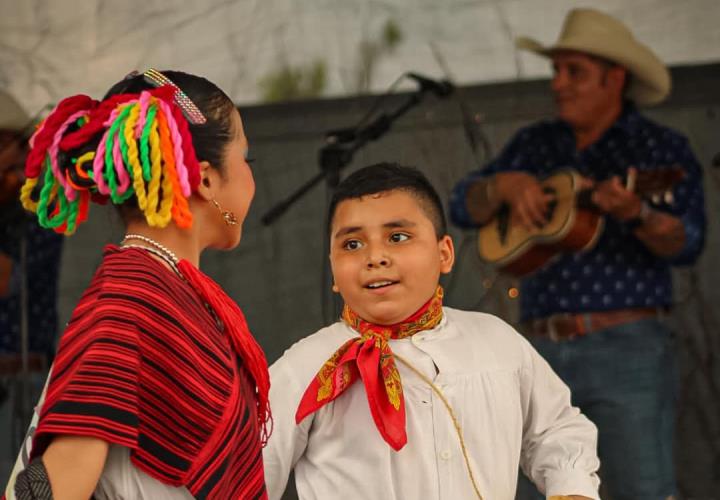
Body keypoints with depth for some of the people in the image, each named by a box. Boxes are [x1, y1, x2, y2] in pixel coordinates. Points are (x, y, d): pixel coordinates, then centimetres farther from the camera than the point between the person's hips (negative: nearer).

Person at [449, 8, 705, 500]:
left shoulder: (663, 149, 1)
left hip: (628, 351, -5)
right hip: (545, 353, 5)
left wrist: (638, 213, -31)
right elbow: (465, 207, 11)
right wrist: (506, 185, -10)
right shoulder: (535, 145, 16)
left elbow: (686, 243, -12)